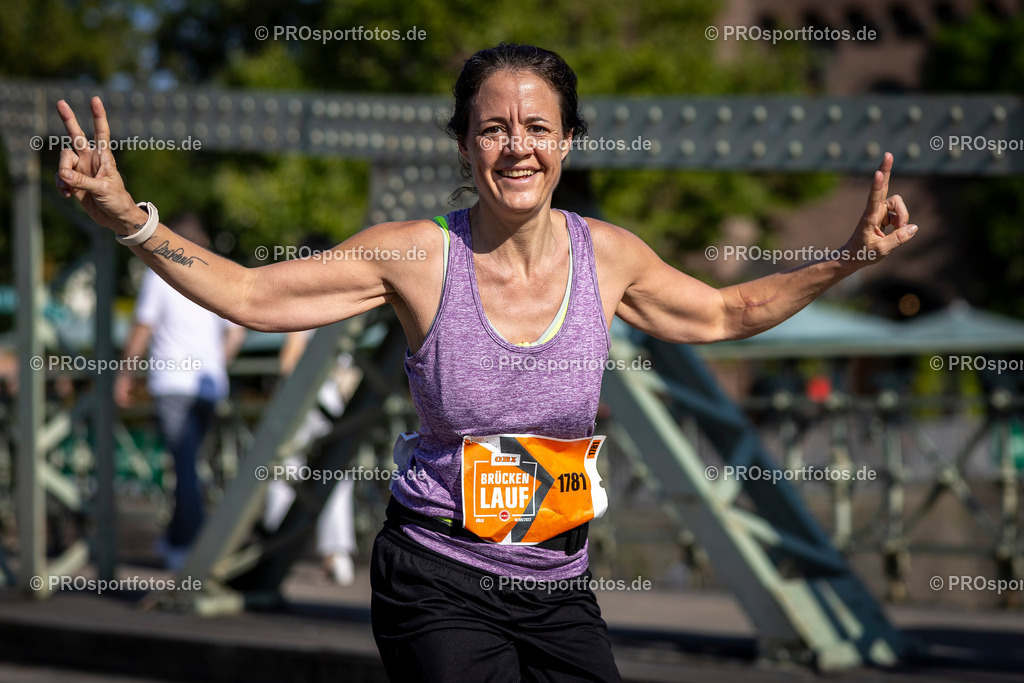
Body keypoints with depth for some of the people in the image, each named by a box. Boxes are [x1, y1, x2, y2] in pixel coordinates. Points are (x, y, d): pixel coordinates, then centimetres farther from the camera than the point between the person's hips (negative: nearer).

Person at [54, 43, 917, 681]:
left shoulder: (609, 257, 0)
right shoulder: (420, 255, -9)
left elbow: (727, 313, 19)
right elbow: (248, 293, -6)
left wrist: (847, 260, 12)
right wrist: (127, 217, -17)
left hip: (558, 591, 3)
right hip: (438, 583, -3)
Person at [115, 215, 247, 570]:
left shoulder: (160, 274, -1)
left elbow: (142, 329, -4)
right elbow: (236, 333, 9)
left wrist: (125, 373, 6)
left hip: (172, 382, -5)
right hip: (209, 385, 5)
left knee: (185, 464, -8)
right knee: (188, 463, 14)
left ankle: (192, 547, -13)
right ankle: (175, 538, 21)